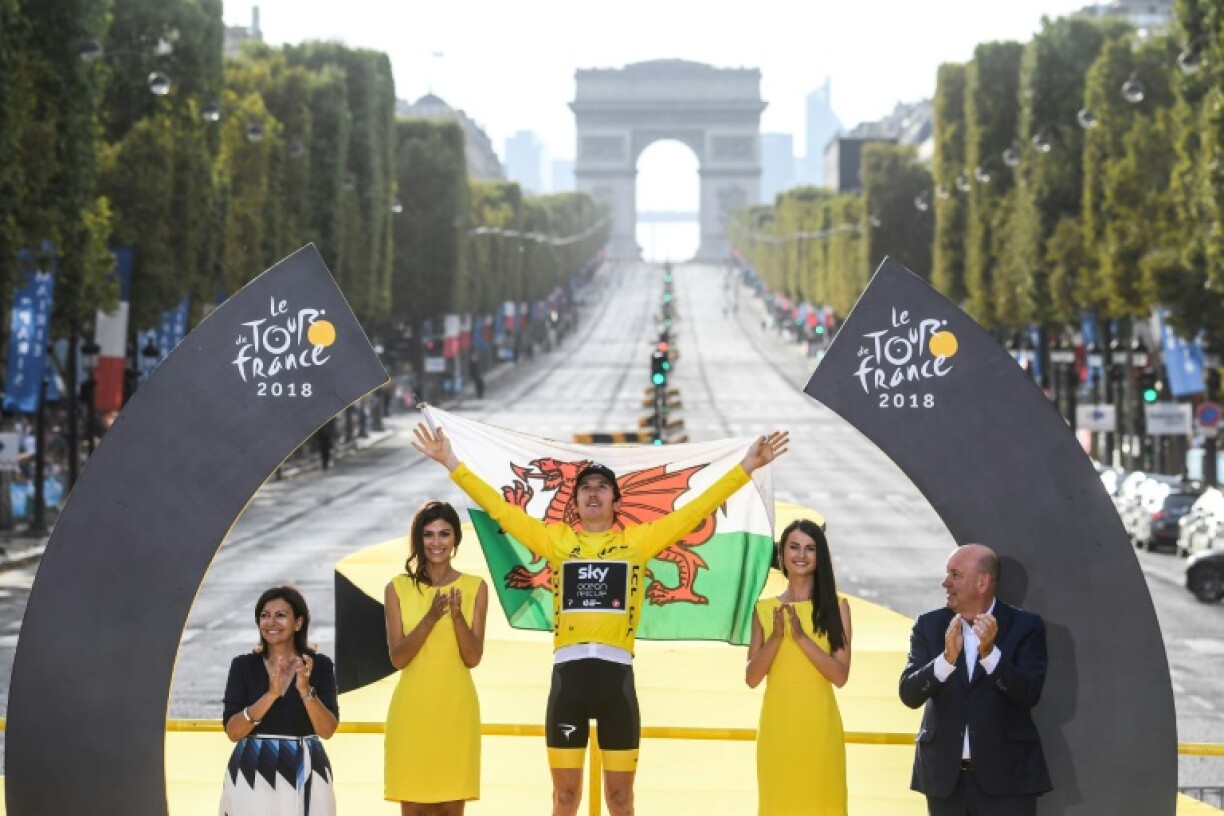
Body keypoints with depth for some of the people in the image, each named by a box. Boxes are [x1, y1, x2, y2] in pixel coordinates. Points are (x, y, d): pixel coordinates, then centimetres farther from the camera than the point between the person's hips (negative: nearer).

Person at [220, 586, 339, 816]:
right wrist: (271, 694, -17)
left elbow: (327, 730, -4)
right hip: (253, 774, 0)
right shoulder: (243, 666, 3)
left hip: (305, 774, 0)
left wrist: (305, 689, -18)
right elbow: (233, 731, -6)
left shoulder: (319, 665, 3)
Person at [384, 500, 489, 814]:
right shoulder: (398, 587, 2)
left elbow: (473, 657, -2)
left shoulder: (474, 587, 2)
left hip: (456, 708, 0)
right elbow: (397, 657, -5)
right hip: (412, 708, 0)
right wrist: (430, 617, -19)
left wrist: (457, 615, -19)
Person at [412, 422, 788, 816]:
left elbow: (697, 508, 8)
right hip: (568, 675, 1)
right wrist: (452, 463, 8)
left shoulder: (638, 540, 9)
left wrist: (746, 466, 3)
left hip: (616, 675, 0)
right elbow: (500, 507, 11)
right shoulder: (556, 539, 11)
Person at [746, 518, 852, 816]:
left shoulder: (836, 606, 2)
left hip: (818, 725, -2)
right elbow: (752, 678, 3)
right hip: (777, 724, 2)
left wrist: (801, 637, -14)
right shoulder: (764, 608, 7)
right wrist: (776, 636, -11)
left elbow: (840, 675, -5)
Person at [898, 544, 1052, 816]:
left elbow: (1029, 694, -12)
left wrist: (990, 652, -25)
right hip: (944, 774, 3)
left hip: (1006, 774, -3)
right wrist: (947, 657, -21)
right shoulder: (929, 626, 4)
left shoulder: (1025, 626, -2)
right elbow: (909, 694, -5)